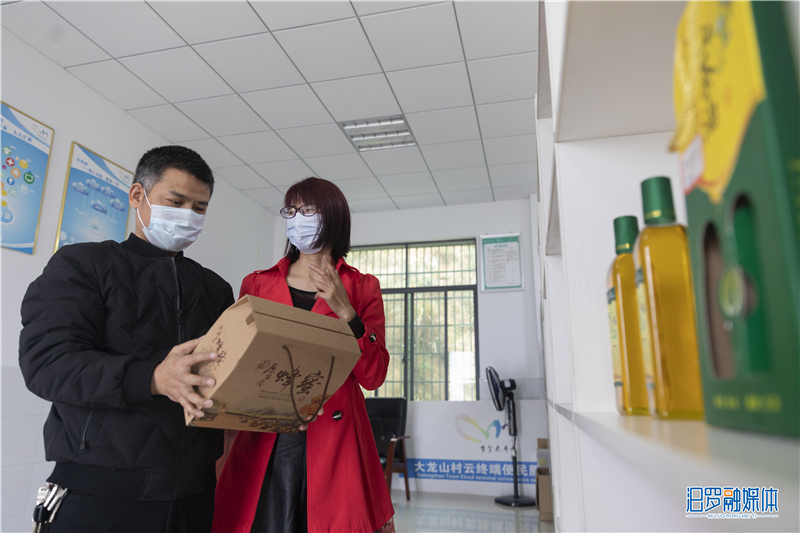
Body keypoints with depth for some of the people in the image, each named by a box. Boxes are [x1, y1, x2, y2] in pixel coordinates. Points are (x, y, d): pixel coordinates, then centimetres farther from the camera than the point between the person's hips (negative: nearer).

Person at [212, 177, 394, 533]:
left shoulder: (362, 288, 6)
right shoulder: (256, 284, 11)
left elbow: (373, 377, -3)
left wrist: (344, 310, -13)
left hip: (333, 442, -1)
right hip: (264, 441, 2)